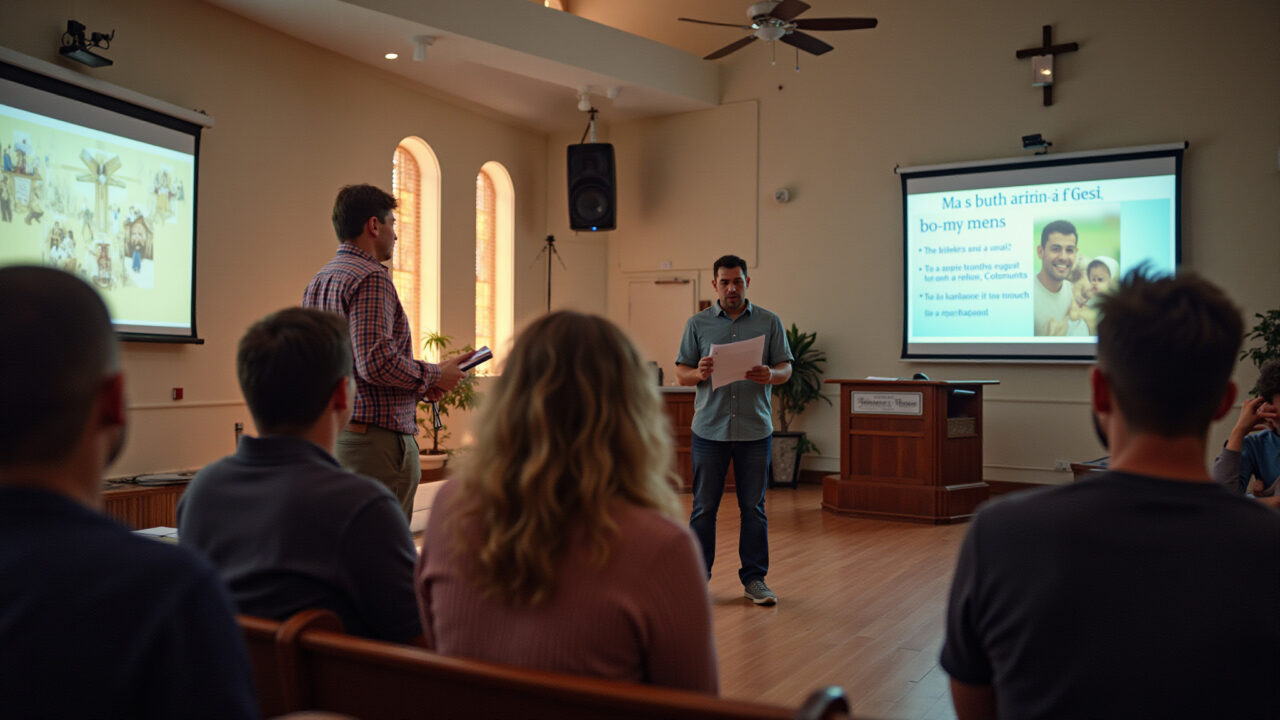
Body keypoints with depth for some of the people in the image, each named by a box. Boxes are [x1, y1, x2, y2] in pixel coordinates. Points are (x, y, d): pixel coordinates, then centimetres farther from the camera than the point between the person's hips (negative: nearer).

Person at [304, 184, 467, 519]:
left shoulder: (317, 282, 17)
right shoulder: (371, 278, -12)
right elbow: (377, 363, -22)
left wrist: (418, 385, 16)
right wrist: (435, 376, -7)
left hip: (328, 436, 10)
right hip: (377, 438, -10)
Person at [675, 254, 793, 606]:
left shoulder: (769, 322, 7)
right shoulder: (697, 323, 6)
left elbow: (786, 368, 6)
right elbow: (680, 374, 5)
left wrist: (770, 375, -17)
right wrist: (699, 373, -17)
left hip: (755, 430, 1)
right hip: (709, 429, 0)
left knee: (754, 508, 7)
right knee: (704, 507, 4)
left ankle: (754, 579, 18)